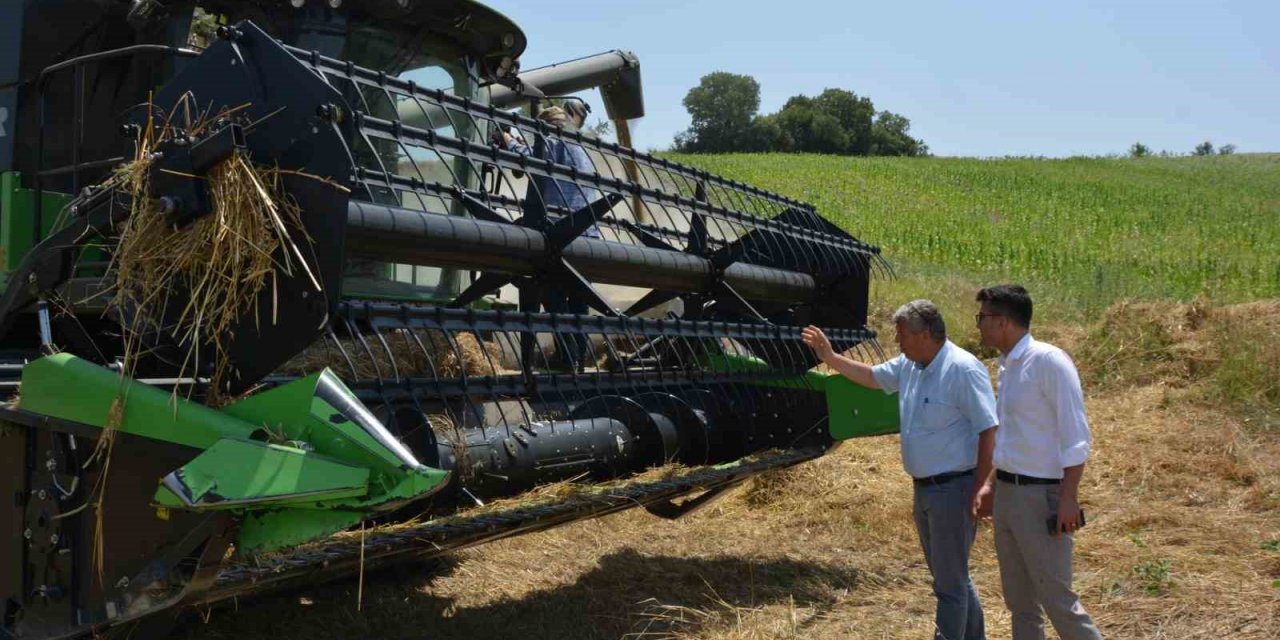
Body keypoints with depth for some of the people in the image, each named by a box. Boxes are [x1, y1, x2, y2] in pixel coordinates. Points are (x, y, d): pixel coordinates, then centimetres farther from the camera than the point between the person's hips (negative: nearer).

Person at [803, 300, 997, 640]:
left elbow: (988, 430, -21)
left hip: (953, 489, -9)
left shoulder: (964, 369, -19)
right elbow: (871, 376, 25)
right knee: (949, 574, 20)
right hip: (924, 488, 9)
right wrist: (829, 356, 17)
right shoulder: (909, 366, 7)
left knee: (950, 581, 0)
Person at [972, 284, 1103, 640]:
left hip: (1040, 496, -9)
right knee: (1018, 598, 14)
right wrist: (990, 486, 17)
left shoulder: (1048, 361, -15)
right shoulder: (1007, 366, 11)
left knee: (1055, 596, -3)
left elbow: (1076, 436, -17)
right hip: (1006, 494, 9)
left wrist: (1068, 498, -20)